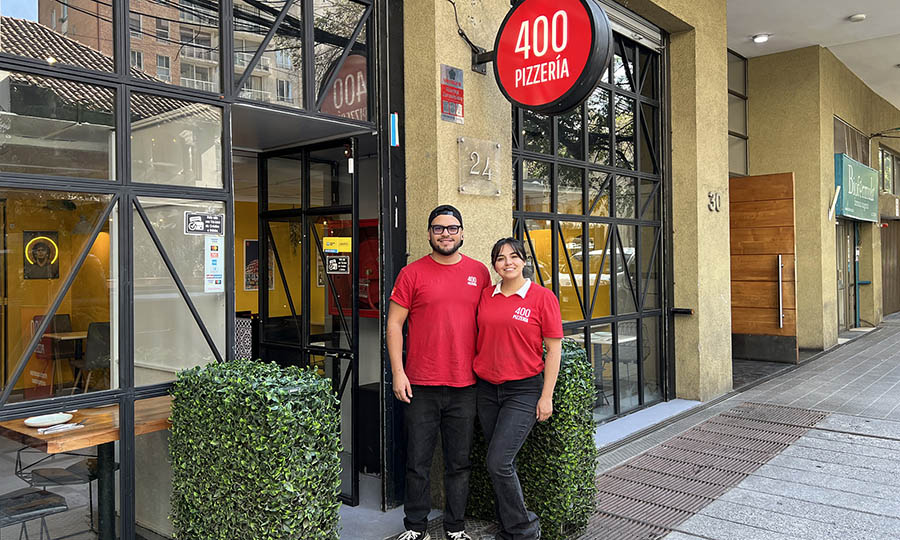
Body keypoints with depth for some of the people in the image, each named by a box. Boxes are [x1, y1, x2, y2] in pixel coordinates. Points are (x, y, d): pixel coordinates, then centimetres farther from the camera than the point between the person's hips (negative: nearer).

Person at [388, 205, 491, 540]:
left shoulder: (479, 273, 7)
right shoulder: (413, 274, -1)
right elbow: (394, 324, 0)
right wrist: (398, 372, -7)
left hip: (465, 386, 2)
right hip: (421, 386, -2)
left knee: (459, 462, 12)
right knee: (418, 462, 6)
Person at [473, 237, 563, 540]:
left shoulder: (542, 297, -5)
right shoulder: (486, 296, 7)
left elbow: (554, 348, -5)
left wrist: (546, 396, -7)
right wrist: (471, 382, 12)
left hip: (524, 390, -5)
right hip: (487, 389, 5)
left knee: (499, 463, -11)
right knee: (500, 465, 10)